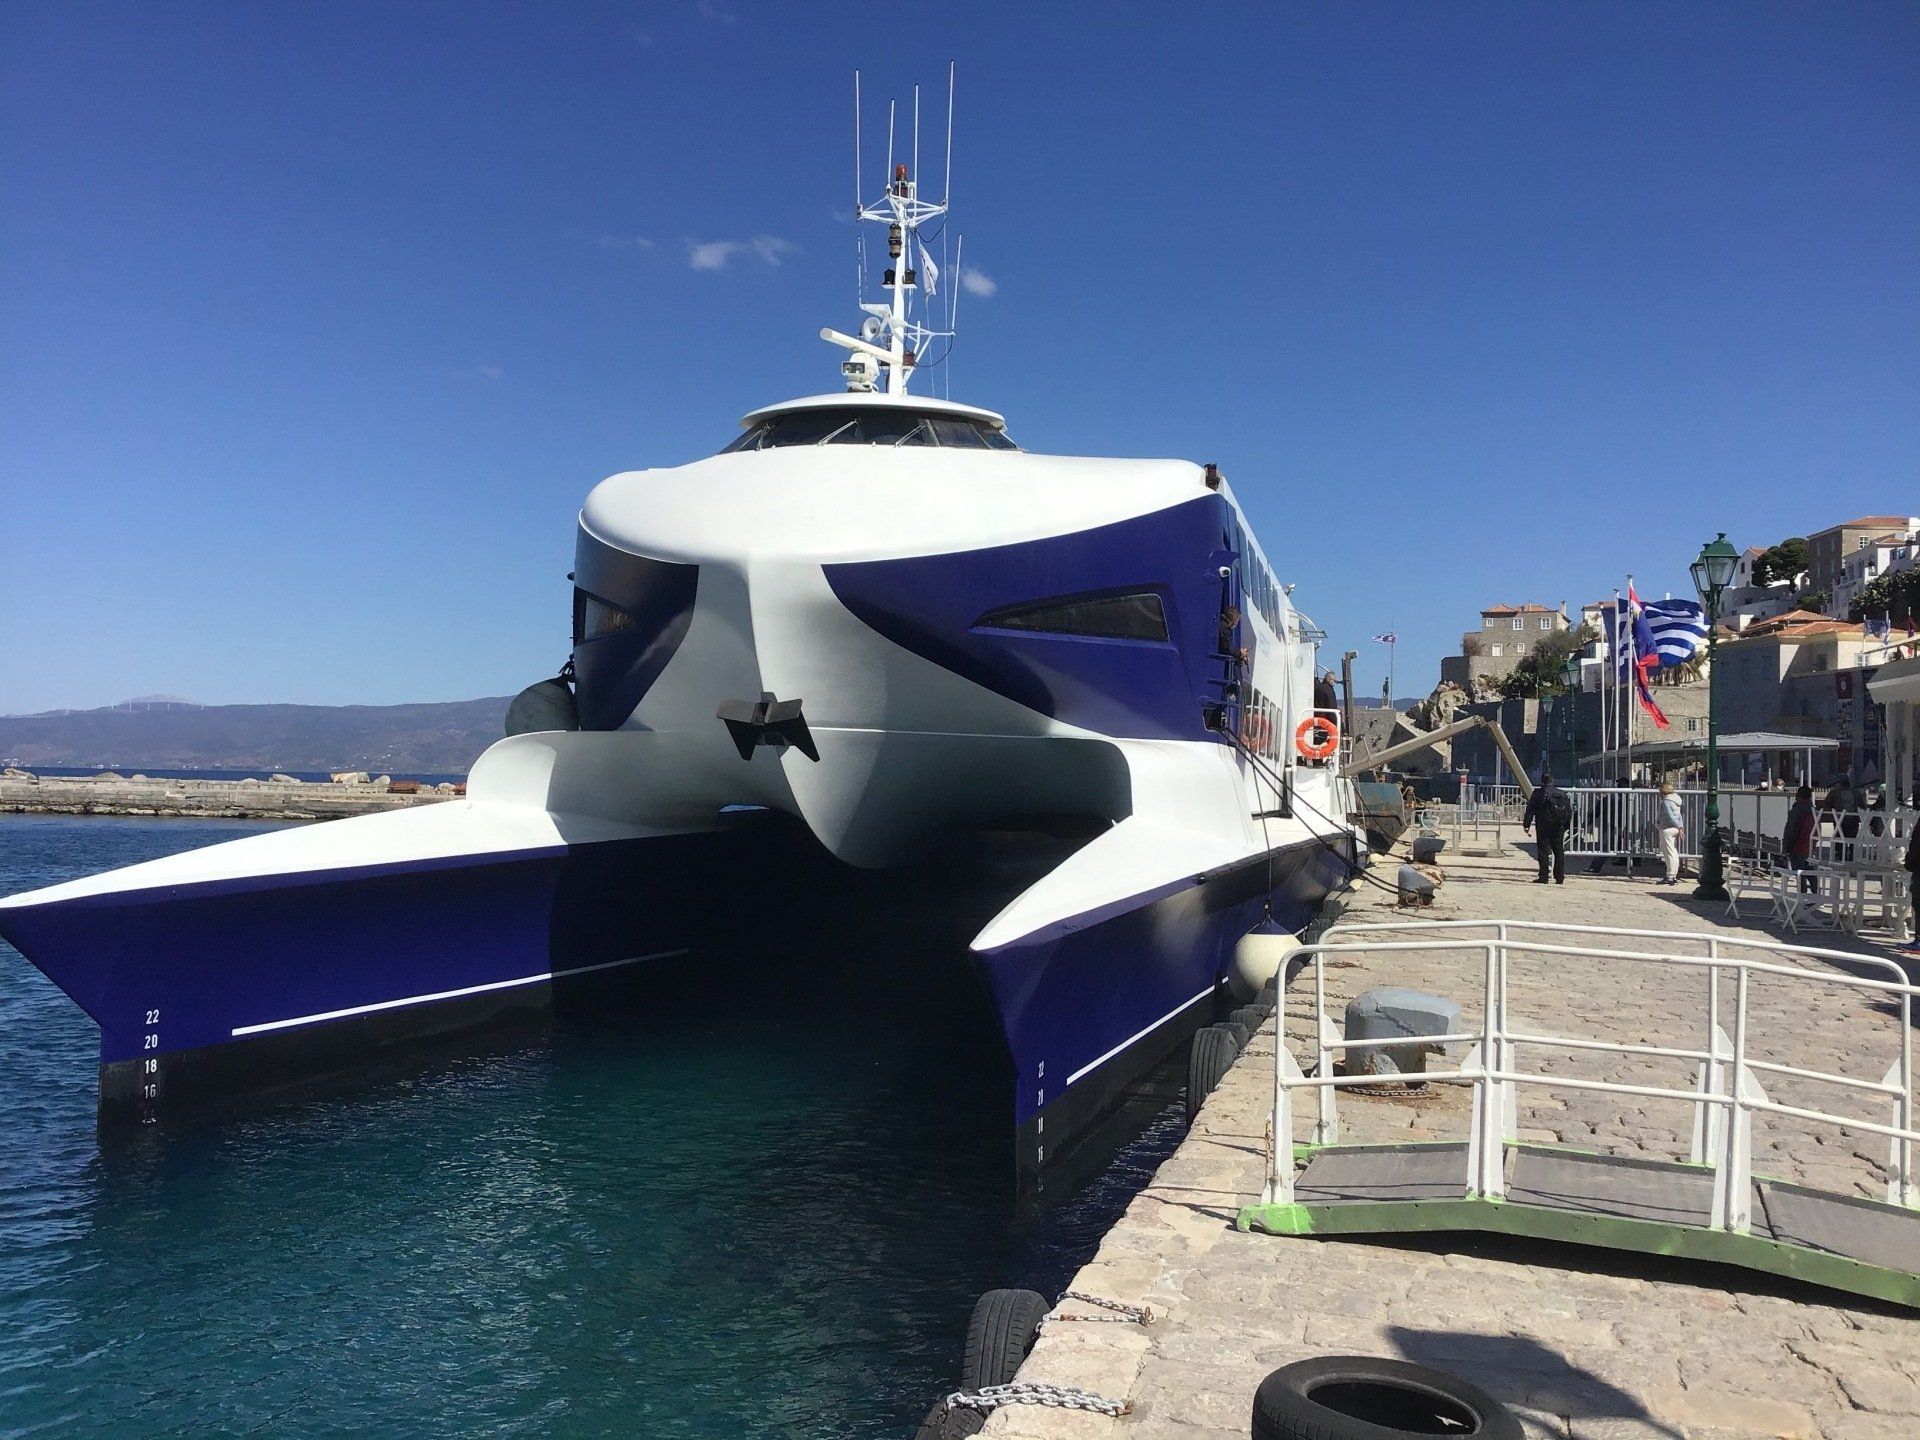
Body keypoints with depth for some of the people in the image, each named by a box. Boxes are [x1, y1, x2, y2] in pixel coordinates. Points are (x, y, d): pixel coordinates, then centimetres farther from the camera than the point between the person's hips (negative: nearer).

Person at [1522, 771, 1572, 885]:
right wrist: (1566, 826, 19)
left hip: (1544, 828, -4)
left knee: (1543, 851, -1)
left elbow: (1530, 810, -6)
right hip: (1559, 828, 4)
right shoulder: (1562, 794, 9)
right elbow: (1569, 811, 13)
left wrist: (1526, 824, -1)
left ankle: (1543, 877, -5)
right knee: (1559, 852, 8)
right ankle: (1560, 878, 7)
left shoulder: (1538, 793, -5)